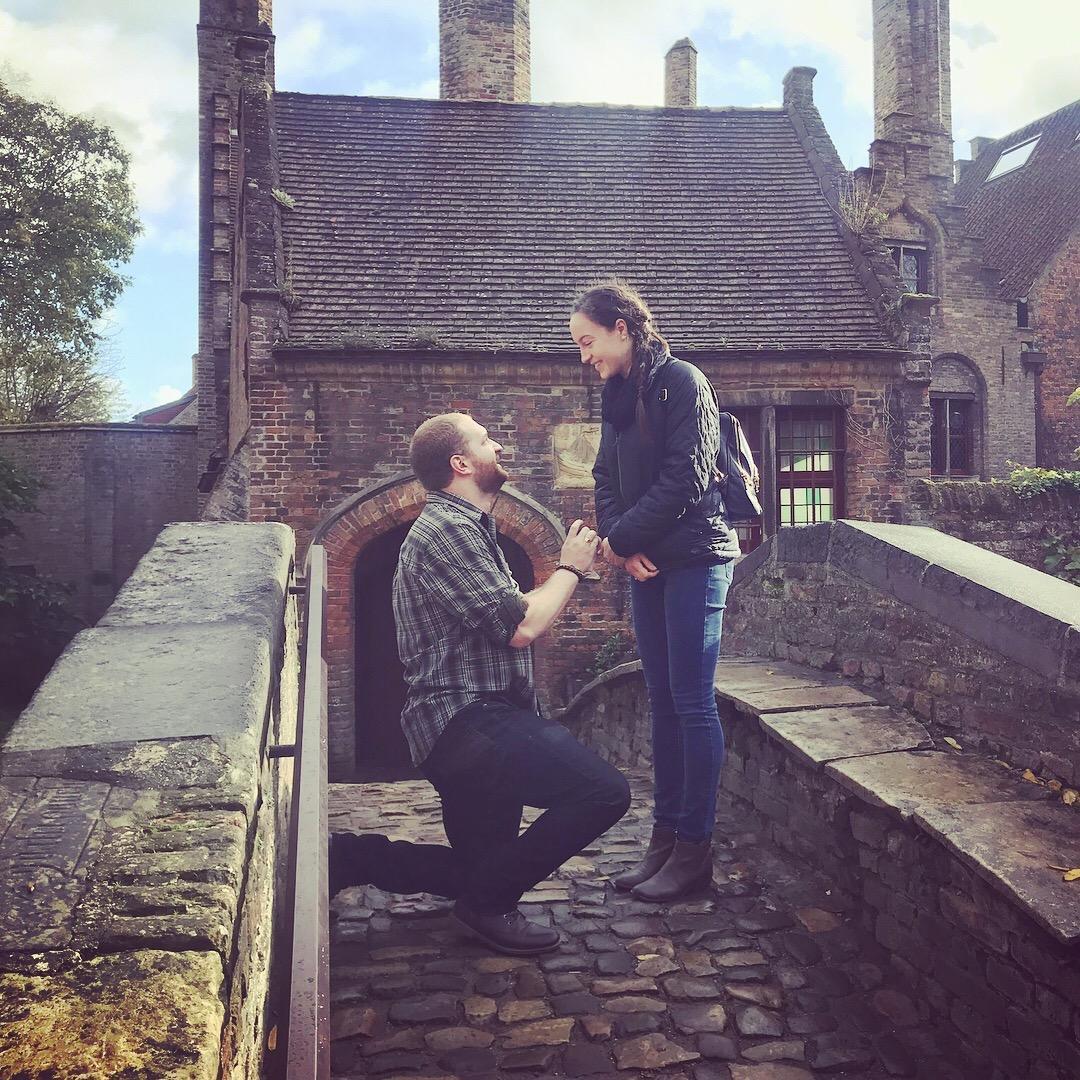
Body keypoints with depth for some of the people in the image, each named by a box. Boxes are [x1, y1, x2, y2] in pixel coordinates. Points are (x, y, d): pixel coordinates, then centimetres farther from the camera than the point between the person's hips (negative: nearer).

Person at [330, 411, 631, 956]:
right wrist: (570, 568, -5)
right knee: (604, 789, -21)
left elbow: (508, 616, 19)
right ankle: (490, 902, -6)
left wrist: (569, 565, 11)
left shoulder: (463, 527, 20)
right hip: (468, 721, -11)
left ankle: (349, 859, 17)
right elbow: (521, 626, -20)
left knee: (481, 866, 19)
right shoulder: (448, 529, -15)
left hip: (469, 726, 11)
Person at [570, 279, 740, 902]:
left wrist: (621, 538, -14)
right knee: (663, 702, 10)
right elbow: (608, 481, 11)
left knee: (692, 703, -3)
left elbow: (686, 477, -17)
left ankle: (695, 848, 7)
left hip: (694, 557, -8)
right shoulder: (617, 396, 14)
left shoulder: (682, 382, -9)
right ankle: (666, 838, 18)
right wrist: (621, 545, -6)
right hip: (646, 563, 8)